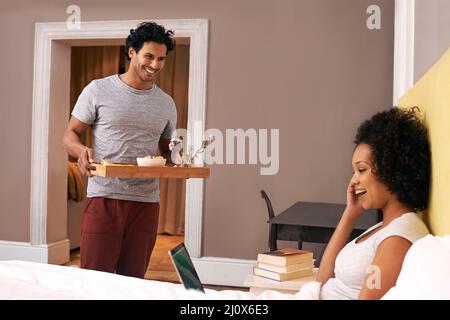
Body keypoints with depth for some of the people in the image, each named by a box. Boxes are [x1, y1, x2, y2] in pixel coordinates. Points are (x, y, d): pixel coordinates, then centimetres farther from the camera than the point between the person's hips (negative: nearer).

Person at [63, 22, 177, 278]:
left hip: (146, 202, 3)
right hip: (104, 198, -3)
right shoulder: (98, 90, 2)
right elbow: (71, 135, 5)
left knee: (133, 280, 7)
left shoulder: (166, 104, 13)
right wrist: (81, 150, -18)